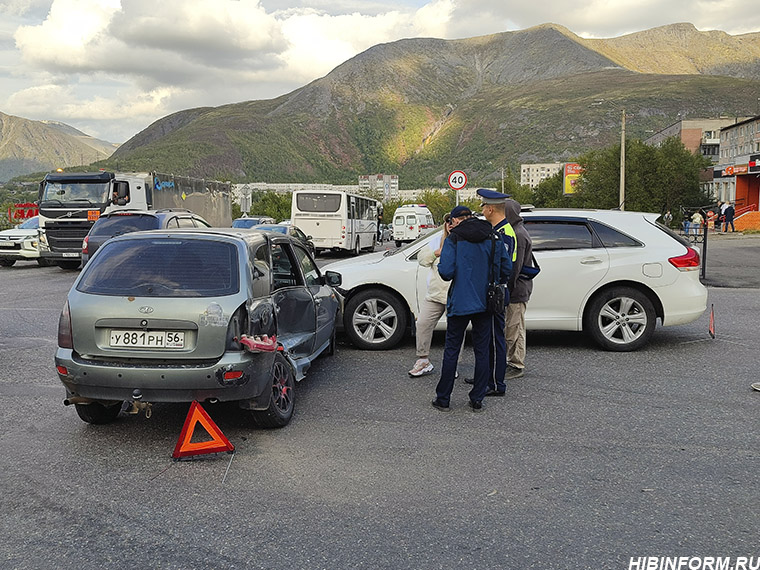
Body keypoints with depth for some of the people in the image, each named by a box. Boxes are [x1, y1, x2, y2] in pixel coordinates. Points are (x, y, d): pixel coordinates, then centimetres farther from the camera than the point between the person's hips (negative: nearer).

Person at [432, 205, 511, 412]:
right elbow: (507, 269, 5)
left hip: (459, 303, -3)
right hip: (485, 303, 3)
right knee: (482, 351, 10)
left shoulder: (453, 240, -8)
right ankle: (477, 400, 13)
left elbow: (446, 272, -17)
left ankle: (443, 399, 12)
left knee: (451, 350, 6)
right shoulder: (493, 238, 4)